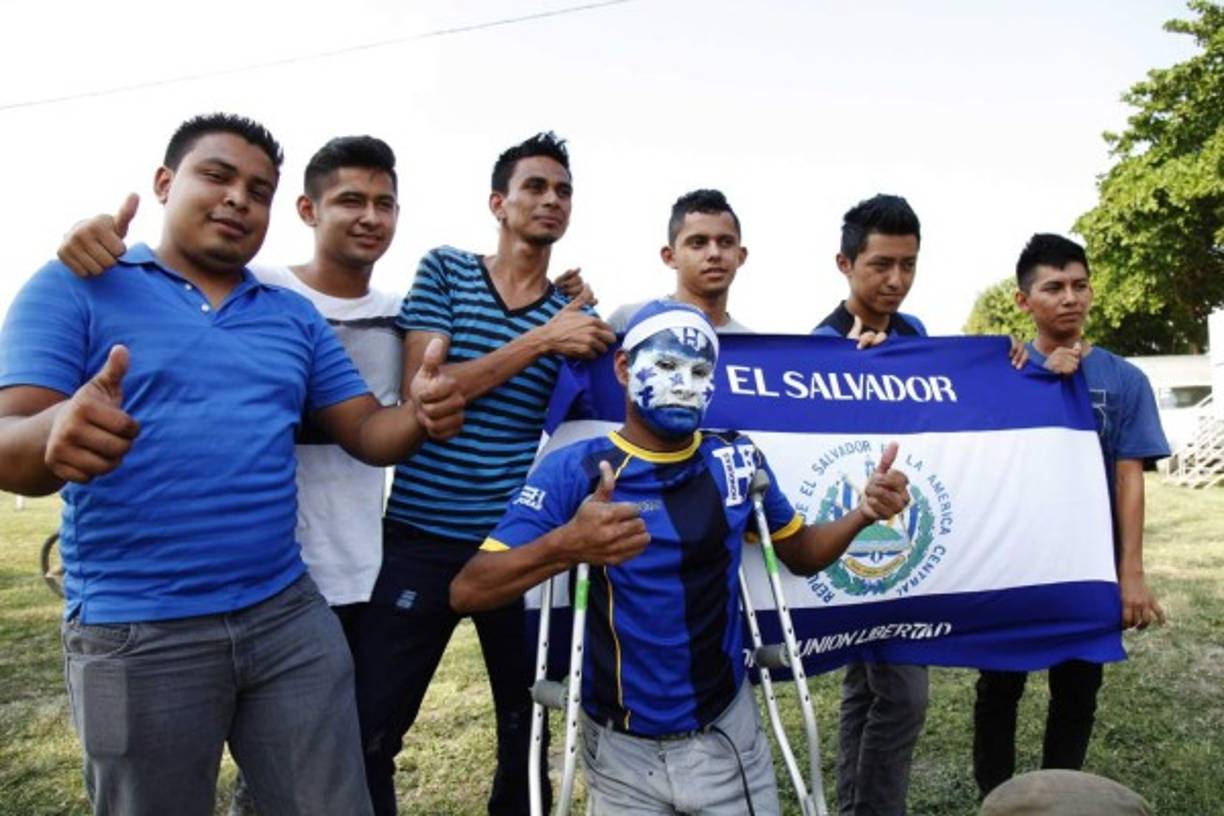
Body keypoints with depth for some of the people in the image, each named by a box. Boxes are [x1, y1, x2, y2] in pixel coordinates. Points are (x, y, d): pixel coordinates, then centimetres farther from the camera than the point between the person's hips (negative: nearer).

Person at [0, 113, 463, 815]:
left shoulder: (295, 316, 11)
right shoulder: (75, 288, -1)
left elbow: (368, 433, 7)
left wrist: (422, 415, -16)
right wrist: (57, 435, -35)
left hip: (290, 615, 4)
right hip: (136, 633, -3)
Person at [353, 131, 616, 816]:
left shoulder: (576, 313, 8)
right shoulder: (444, 270, 4)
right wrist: (540, 340, -15)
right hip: (421, 535, -2)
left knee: (528, 728, 12)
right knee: (369, 730, 3)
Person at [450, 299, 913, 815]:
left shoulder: (737, 460, -4)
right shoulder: (574, 471, -16)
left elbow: (800, 555, 10)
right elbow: (466, 592, -23)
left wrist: (862, 514, -10)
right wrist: (565, 547, -41)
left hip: (728, 732, 3)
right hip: (623, 751, -2)